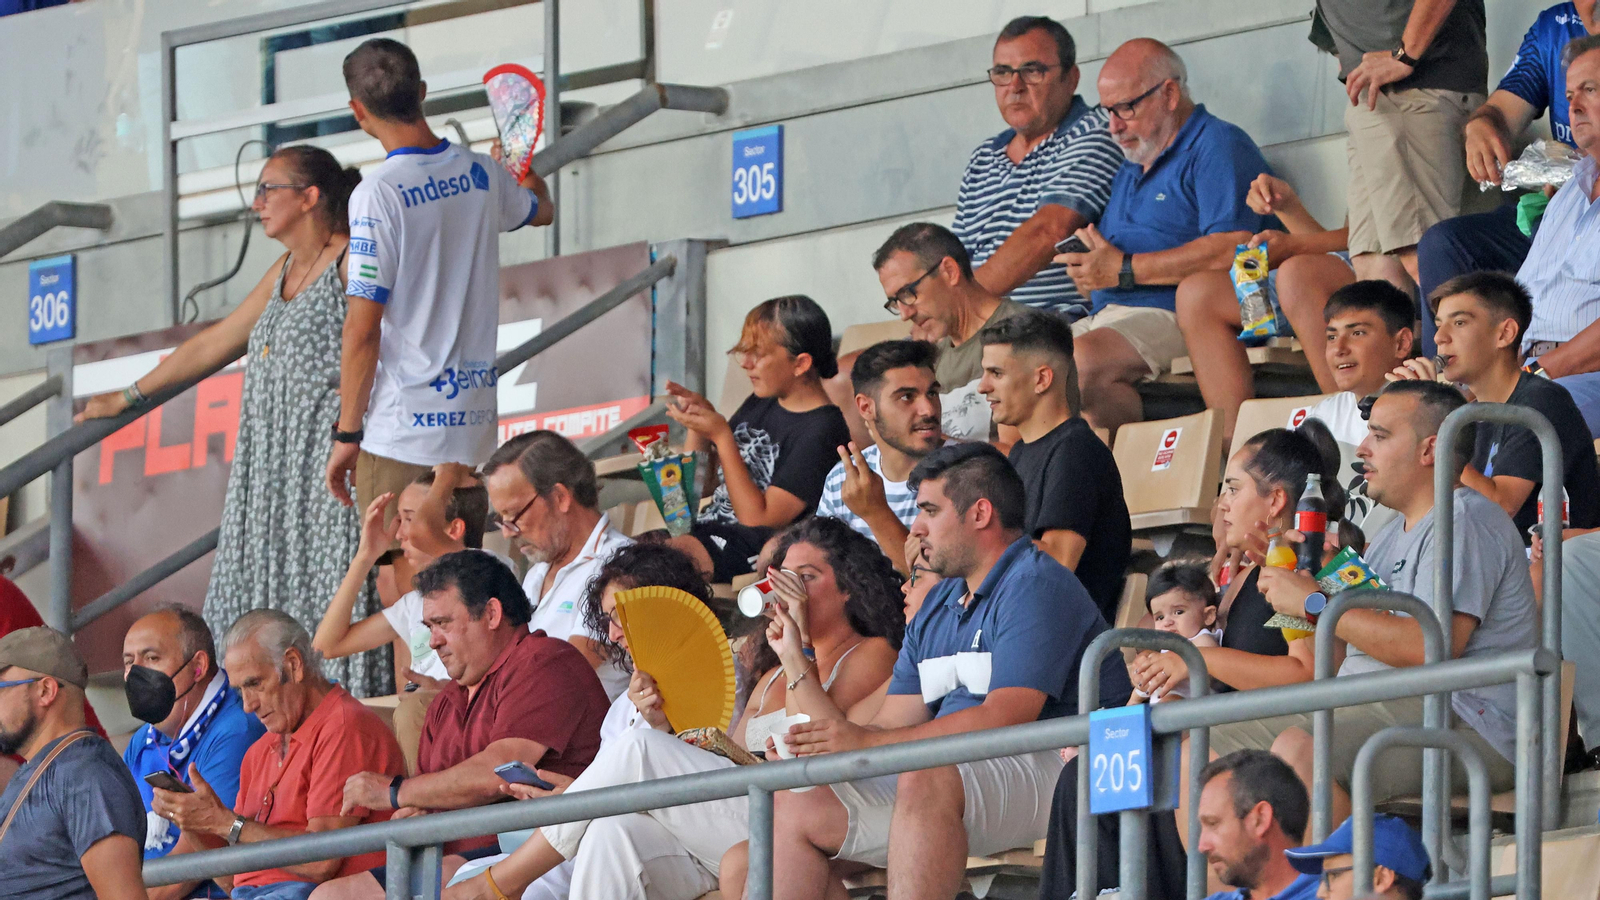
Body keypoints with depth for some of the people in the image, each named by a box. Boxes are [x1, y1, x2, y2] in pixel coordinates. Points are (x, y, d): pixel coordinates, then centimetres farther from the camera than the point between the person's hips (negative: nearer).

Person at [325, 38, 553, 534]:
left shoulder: (377, 194, -14)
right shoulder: (480, 173, 6)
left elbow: (362, 330, -16)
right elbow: (540, 208, 32)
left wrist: (347, 435, -8)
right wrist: (523, 169, 56)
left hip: (402, 432, -6)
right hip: (475, 424, 6)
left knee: (396, 571, -3)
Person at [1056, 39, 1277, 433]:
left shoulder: (1218, 147, -2)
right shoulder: (1130, 168, 28)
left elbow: (1232, 250, -18)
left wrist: (1125, 270, -14)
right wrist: (1087, 273, 4)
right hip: (1105, 315, 9)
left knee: (1081, 363, -35)